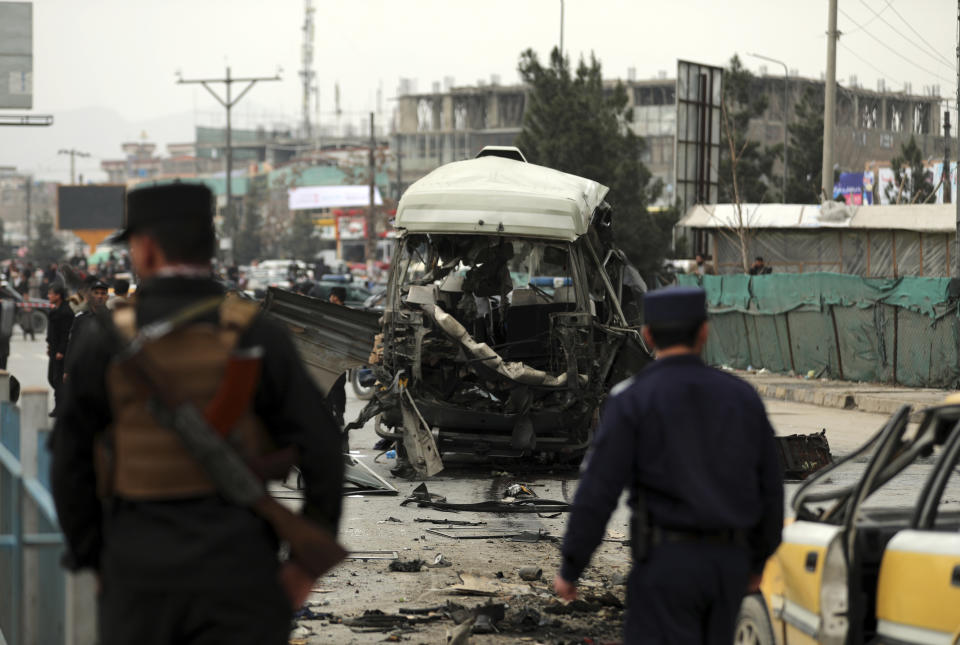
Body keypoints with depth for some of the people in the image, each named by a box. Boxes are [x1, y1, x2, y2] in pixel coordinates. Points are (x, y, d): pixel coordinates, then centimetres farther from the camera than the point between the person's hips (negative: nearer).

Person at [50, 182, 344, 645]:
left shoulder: (103, 342, -4)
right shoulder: (255, 336, -5)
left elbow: (70, 465, -2)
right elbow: (321, 451, -9)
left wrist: (93, 560, 11)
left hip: (139, 573, 1)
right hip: (237, 569, -1)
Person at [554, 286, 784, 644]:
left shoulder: (633, 400, -9)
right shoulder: (741, 396, 6)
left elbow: (598, 491, -12)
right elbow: (769, 487, 10)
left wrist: (570, 568, -2)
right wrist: (757, 559, 24)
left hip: (667, 561, -5)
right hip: (727, 562, 5)